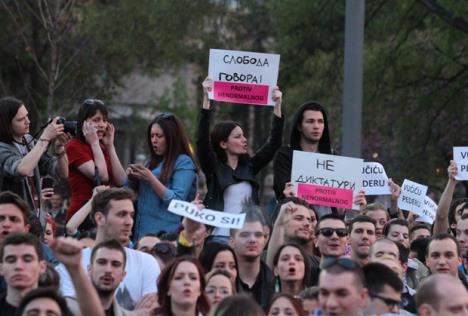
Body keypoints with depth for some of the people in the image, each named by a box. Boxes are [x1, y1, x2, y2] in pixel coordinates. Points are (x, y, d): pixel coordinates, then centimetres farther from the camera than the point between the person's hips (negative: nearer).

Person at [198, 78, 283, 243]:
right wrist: (206, 98, -18)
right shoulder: (213, 167, 1)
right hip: (220, 235, -4)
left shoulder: (249, 165, 12)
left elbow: (273, 143, 11)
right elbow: (202, 140, -11)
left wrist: (277, 105, 4)